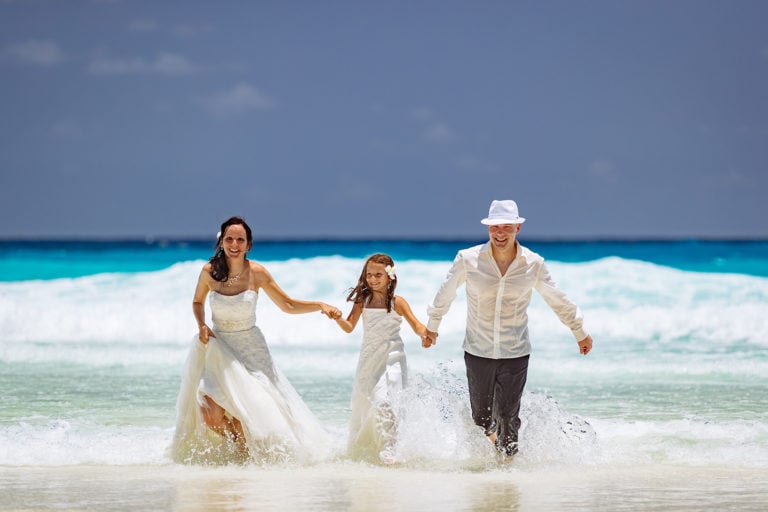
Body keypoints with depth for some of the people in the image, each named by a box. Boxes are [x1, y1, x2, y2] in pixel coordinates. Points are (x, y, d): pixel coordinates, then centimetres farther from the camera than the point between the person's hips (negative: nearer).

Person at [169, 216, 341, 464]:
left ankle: (250, 454, 21)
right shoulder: (209, 271, -7)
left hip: (250, 349, -1)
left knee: (245, 416, -12)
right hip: (218, 348, 1)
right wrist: (201, 326, -6)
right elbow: (198, 302, 13)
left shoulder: (256, 273, -9)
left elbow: (287, 305, -1)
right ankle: (239, 446, 21)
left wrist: (320, 306, -15)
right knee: (211, 416, -13)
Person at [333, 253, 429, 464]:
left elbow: (416, 325, -6)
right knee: (363, 404, 12)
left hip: (391, 359, -4)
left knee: (384, 401, -22)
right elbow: (349, 327, -2)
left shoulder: (397, 302, -4)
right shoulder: (362, 301, 3)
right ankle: (359, 449, 30)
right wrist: (337, 318, -22)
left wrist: (425, 334, -28)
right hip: (369, 358, 4)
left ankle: (387, 449, -23)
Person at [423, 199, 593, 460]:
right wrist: (432, 326, 21)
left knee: (508, 417, -4)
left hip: (515, 353, 0)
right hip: (478, 351, 0)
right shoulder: (468, 259, -8)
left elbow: (558, 301, 10)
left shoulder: (533, 264, -5)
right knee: (481, 417, 9)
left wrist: (580, 332, 20)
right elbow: (445, 294, 10)